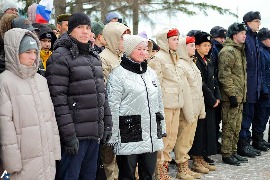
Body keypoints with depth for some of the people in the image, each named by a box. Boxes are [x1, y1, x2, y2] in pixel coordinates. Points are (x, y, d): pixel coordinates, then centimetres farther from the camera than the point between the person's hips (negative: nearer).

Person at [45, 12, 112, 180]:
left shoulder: (94, 56, 15)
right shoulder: (60, 57, -9)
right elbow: (58, 99, -16)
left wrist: (108, 124, 13)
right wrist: (68, 135, -19)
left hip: (95, 133, 7)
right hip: (75, 134, -7)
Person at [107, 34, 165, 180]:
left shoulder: (151, 73, 13)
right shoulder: (118, 74, -7)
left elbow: (159, 102, 19)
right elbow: (112, 107, -10)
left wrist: (162, 128, 18)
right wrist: (113, 137, -12)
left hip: (152, 136, 6)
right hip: (129, 137, -6)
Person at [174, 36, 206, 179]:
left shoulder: (192, 64, 15)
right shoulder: (181, 65, -13)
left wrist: (201, 108, 16)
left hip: (195, 108, 9)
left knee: (188, 139, 14)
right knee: (183, 140, -1)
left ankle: (185, 167, 23)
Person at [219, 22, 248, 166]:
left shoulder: (240, 50, 19)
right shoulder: (228, 51, -14)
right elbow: (224, 75, -20)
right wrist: (232, 94, -22)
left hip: (239, 96, 10)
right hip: (231, 96, -10)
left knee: (237, 127, 15)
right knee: (229, 126, -4)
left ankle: (233, 151, 24)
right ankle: (226, 154, 4)